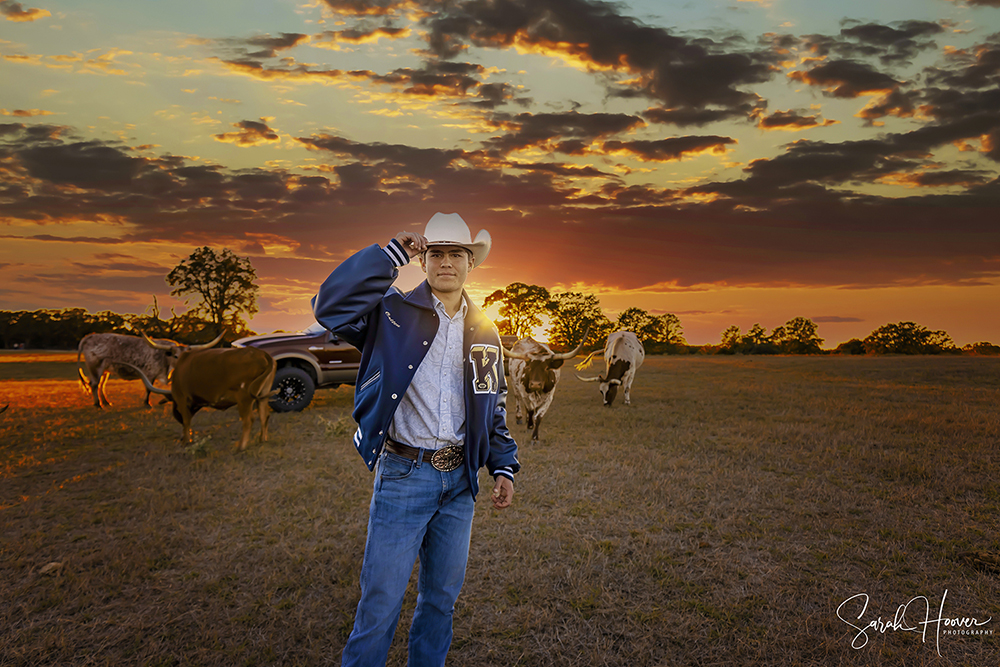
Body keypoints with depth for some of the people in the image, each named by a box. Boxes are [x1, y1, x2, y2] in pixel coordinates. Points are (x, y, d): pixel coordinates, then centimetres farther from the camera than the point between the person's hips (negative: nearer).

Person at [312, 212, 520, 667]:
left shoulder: (485, 331, 9)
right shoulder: (392, 312, -4)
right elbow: (330, 306, -22)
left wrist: (503, 466, 8)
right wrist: (391, 254, -19)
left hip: (460, 479, 5)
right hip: (403, 475, -4)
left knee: (442, 596, 17)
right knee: (381, 601, 2)